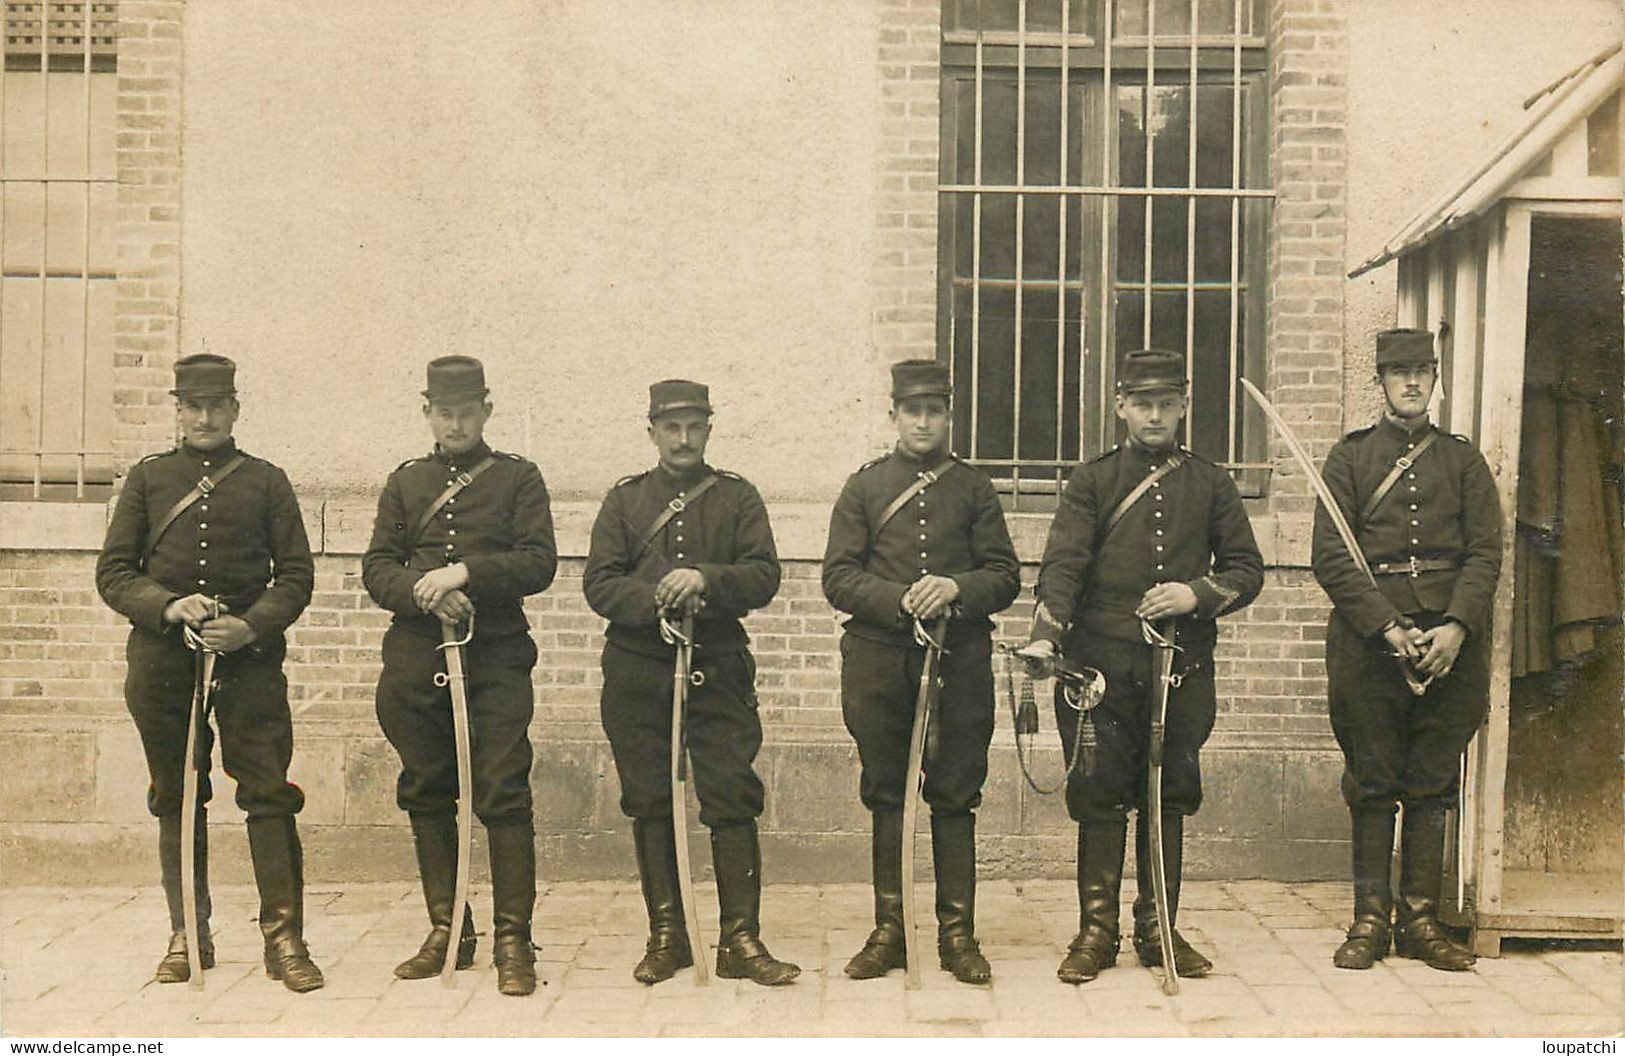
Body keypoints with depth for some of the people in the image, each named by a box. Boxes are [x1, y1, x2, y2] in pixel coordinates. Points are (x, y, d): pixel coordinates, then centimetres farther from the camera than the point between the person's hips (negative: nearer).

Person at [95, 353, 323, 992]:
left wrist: (249, 626, -13)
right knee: (176, 799, 9)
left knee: (269, 793, -6)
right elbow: (112, 573, 7)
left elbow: (297, 575, 4)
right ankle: (187, 936, 21)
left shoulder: (267, 481, 8)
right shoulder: (148, 478, 11)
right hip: (163, 659, 2)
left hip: (249, 658, -1)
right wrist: (168, 606, -12)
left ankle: (283, 937, 0)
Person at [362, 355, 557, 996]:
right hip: (414, 661, 4)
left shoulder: (518, 478, 7)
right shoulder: (405, 481, 16)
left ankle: (512, 939, 0)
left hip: (496, 659, -3)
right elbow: (377, 568, 8)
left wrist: (466, 572, -17)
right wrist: (426, 595, -12)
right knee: (426, 795, 9)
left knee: (503, 794, -7)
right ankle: (447, 931, 21)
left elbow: (540, 563, -4)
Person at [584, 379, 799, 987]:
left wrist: (706, 579, -20)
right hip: (637, 671, 1)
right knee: (649, 803, 7)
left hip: (718, 669, -1)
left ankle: (740, 941, 5)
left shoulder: (737, 497, 8)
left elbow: (764, 577, -3)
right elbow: (598, 583, 1)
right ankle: (666, 935, 19)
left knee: (733, 797, -4)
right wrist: (653, 599, -17)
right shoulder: (625, 498, 10)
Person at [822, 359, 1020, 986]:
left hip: (960, 659, 0)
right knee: (885, 796, 6)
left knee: (955, 796, 3)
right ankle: (889, 929, 16)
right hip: (879, 659, 0)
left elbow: (1005, 577, 5)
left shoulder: (975, 488, 11)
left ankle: (957, 933, 13)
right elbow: (838, 578, 1)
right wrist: (900, 600, -15)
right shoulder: (864, 486, 9)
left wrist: (956, 588, -15)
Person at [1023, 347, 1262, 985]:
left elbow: (1247, 570, 12)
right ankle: (1096, 931, 14)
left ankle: (1158, 930, 22)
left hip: (1184, 668, 2)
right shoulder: (1091, 482, 6)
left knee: (1169, 799, 9)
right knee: (1100, 798, 2)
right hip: (1102, 666, -2)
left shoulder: (1211, 485, 11)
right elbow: (1063, 565, -7)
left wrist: (1198, 594, -9)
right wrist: (1045, 636, -22)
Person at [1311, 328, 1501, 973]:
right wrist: (1390, 629, -12)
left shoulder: (1464, 460, 13)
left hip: (1451, 639, 2)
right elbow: (1330, 558, -2)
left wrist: (1455, 628, -12)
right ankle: (1370, 920, 10)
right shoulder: (1349, 457, 7)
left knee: (1433, 783, 6)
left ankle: (1421, 920, 15)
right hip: (1368, 635, -2)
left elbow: (1486, 552, 4)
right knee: (1372, 784, 2)